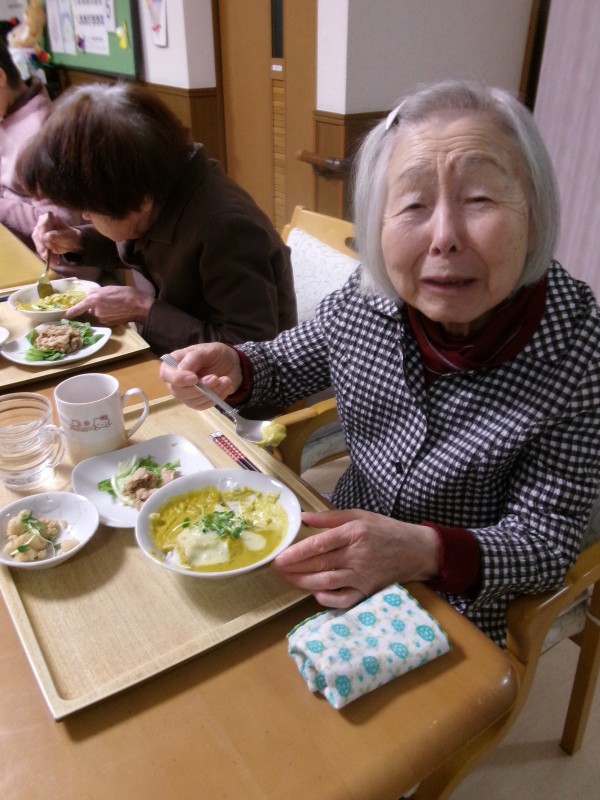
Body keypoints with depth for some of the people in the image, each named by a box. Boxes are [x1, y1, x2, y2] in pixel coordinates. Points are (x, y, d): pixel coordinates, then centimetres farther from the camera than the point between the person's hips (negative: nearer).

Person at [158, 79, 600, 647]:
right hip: (342, 554, 3)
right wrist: (231, 369, -20)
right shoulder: (366, 301, -16)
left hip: (458, 609, -2)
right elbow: (282, 365, 3)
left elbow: (545, 546, -18)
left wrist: (425, 552, -36)